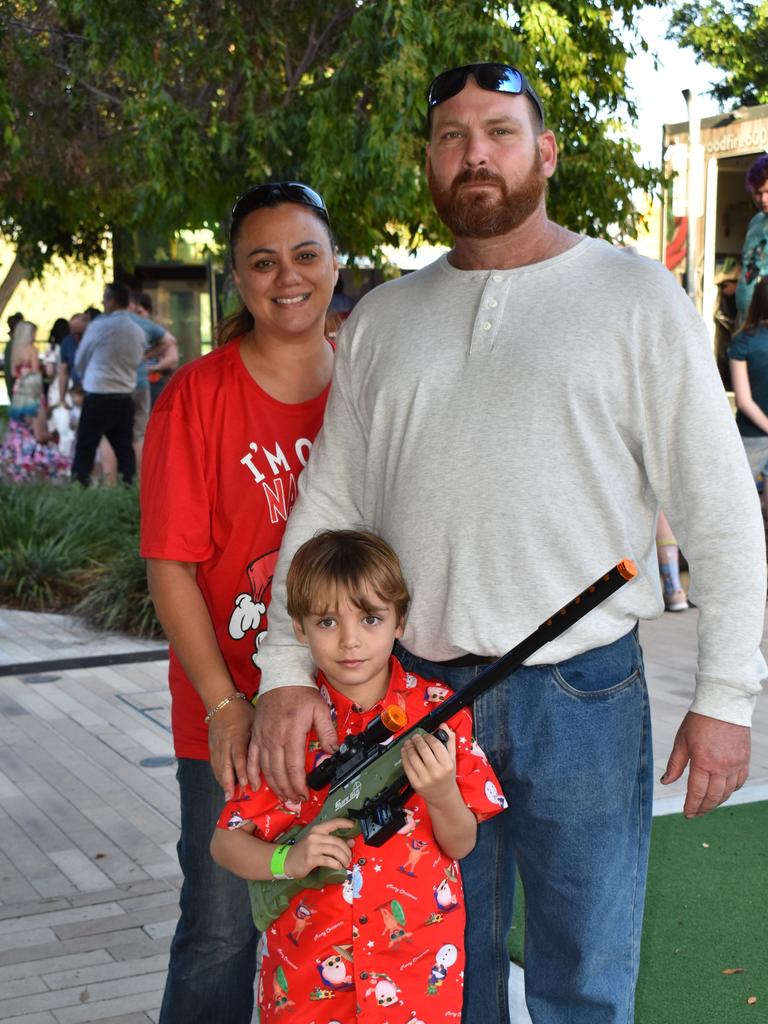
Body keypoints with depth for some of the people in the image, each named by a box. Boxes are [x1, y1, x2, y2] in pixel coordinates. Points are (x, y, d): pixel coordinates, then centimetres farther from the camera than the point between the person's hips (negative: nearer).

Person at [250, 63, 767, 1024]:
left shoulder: (633, 294, -1)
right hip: (416, 693, 3)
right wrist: (287, 667, -5)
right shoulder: (382, 319, 10)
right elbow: (327, 503, 7)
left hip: (583, 699, -3)